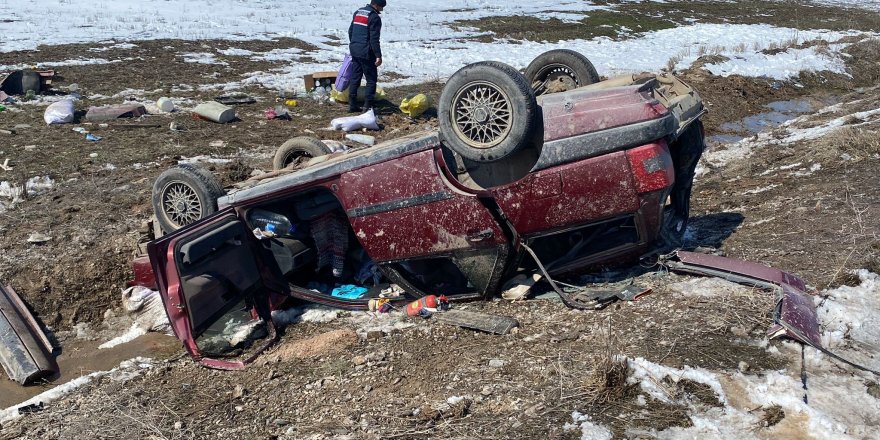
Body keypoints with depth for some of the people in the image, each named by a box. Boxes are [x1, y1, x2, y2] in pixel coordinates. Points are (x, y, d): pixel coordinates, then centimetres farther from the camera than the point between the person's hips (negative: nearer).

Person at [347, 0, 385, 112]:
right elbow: (374, 39, -18)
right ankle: (368, 105, -3)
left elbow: (350, 31, 20)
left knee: (355, 78, 12)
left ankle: (352, 105, 12)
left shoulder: (357, 13, 13)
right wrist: (378, 56, -17)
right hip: (366, 53, -8)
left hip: (354, 50, 8)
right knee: (371, 79, 0)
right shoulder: (374, 17, -13)